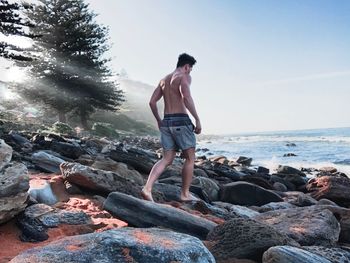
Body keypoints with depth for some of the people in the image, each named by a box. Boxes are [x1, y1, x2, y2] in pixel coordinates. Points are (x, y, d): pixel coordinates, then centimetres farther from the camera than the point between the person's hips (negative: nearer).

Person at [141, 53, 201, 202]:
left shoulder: (164, 80, 19)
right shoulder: (184, 76, -3)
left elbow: (152, 102, 17)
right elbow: (186, 97, -22)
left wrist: (158, 121, 27)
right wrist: (198, 120, -20)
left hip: (166, 122, 7)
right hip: (181, 121, -7)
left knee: (167, 159, 6)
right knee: (190, 158, 8)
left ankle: (147, 188, -11)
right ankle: (185, 194, 13)